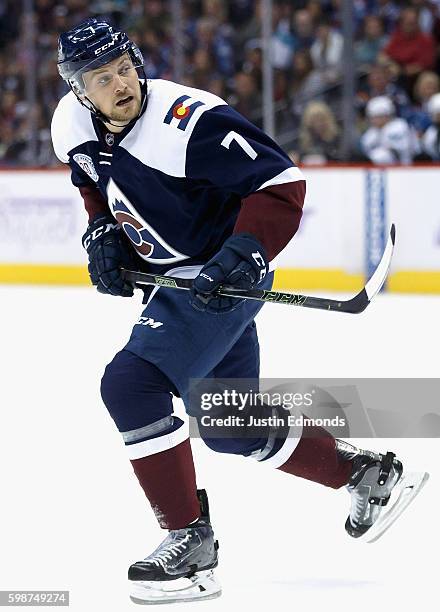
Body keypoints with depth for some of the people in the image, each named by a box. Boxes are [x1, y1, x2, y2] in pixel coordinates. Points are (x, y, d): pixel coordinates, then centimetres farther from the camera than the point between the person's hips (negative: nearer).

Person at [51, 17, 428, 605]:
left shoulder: (188, 121, -27)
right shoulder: (73, 124, -4)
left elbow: (282, 183, -23)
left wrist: (243, 252, -32)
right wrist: (103, 231, 3)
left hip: (221, 278, -9)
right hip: (179, 282, 9)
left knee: (131, 383, -22)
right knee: (229, 428, 16)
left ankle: (190, 541, -15)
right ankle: (366, 471, 34)